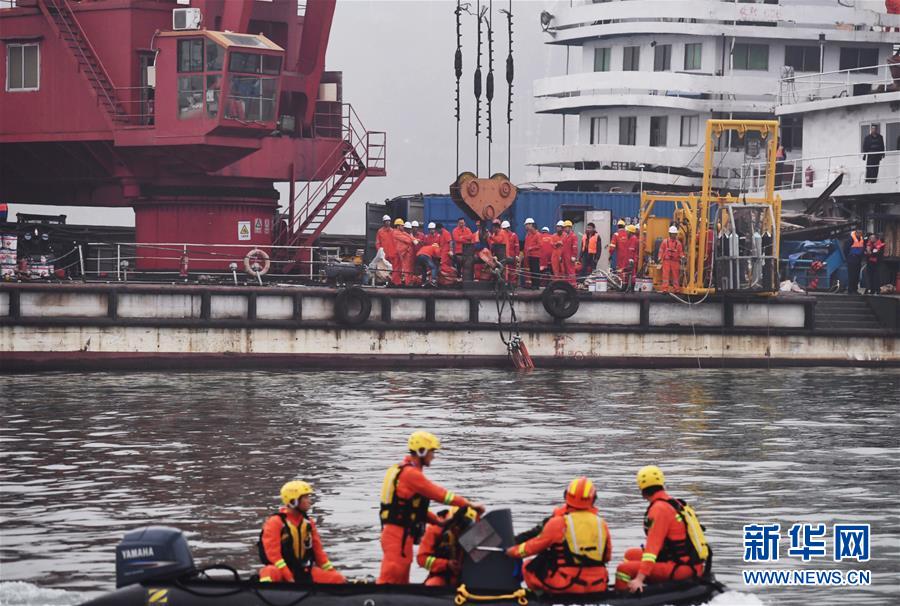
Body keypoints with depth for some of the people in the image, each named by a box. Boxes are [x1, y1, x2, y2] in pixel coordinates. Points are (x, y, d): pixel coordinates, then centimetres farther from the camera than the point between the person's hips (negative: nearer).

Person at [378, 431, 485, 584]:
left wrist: (439, 521, 16)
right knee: (391, 579, -14)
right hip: (399, 534, -10)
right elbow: (439, 494, -15)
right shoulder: (411, 474, -14)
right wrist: (469, 504, -9)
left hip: (394, 532, 10)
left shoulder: (402, 471, 18)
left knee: (400, 582, 12)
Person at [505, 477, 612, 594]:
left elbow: (535, 545, 2)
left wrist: (512, 551, 20)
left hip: (565, 585, -3)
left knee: (529, 567, 16)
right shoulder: (602, 524, 3)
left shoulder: (559, 523, -10)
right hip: (597, 586, 3)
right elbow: (607, 557, 14)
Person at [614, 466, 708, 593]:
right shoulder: (676, 504, 14)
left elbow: (653, 545, -21)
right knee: (631, 555, 21)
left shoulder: (659, 509, -14)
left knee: (624, 569, -16)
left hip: (680, 568, -10)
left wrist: (639, 579, -26)